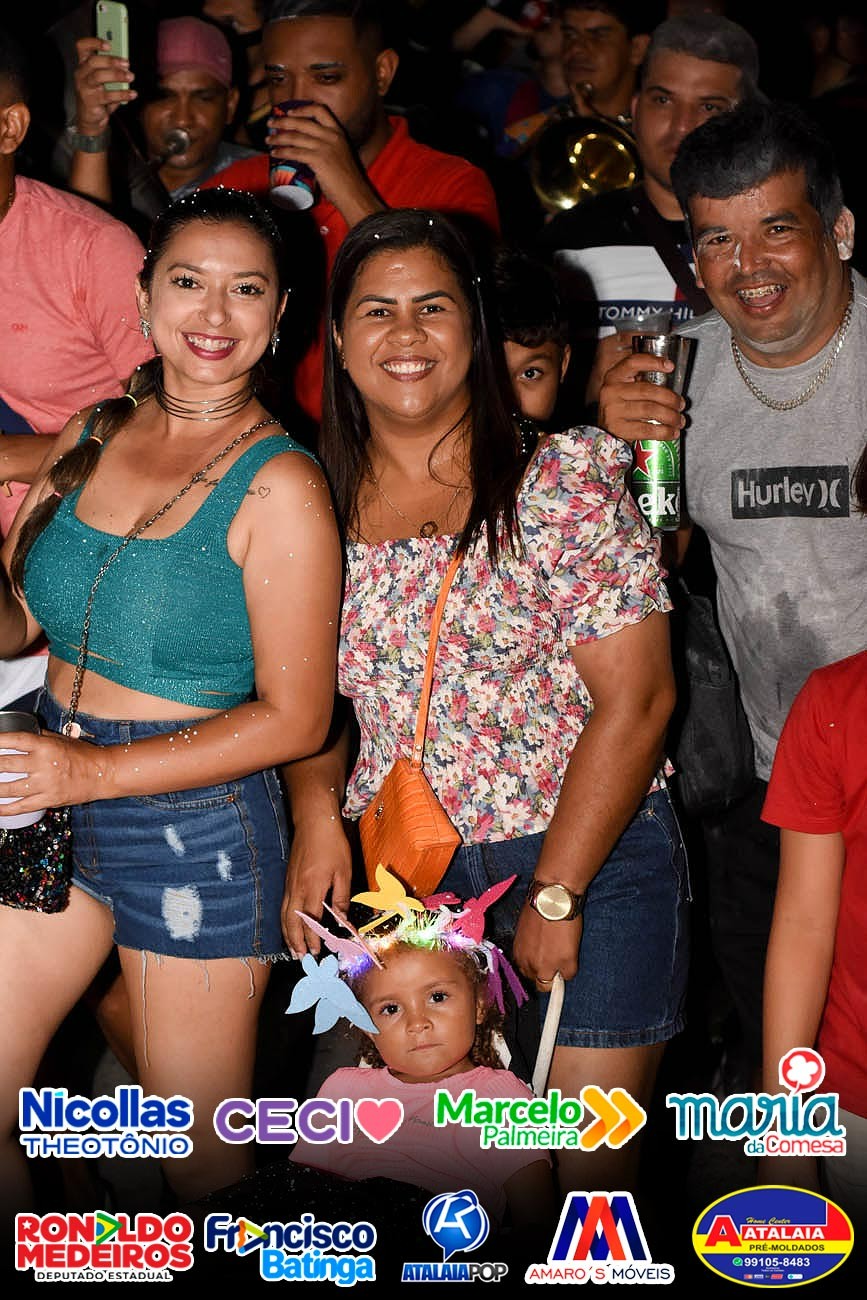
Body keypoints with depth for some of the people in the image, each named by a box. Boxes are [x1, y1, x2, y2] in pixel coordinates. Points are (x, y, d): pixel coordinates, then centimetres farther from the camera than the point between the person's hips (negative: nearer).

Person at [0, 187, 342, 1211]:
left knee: (198, 1161, 8)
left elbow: (295, 716, -14)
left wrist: (98, 769, -20)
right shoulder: (91, 436, 6)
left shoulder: (278, 485, -13)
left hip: (197, 824, -6)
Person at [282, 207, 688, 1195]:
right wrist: (316, 815, -8)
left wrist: (555, 894, -12)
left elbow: (636, 698, -12)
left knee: (584, 1163, 0)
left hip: (592, 857, -3)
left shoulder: (560, 478, -9)